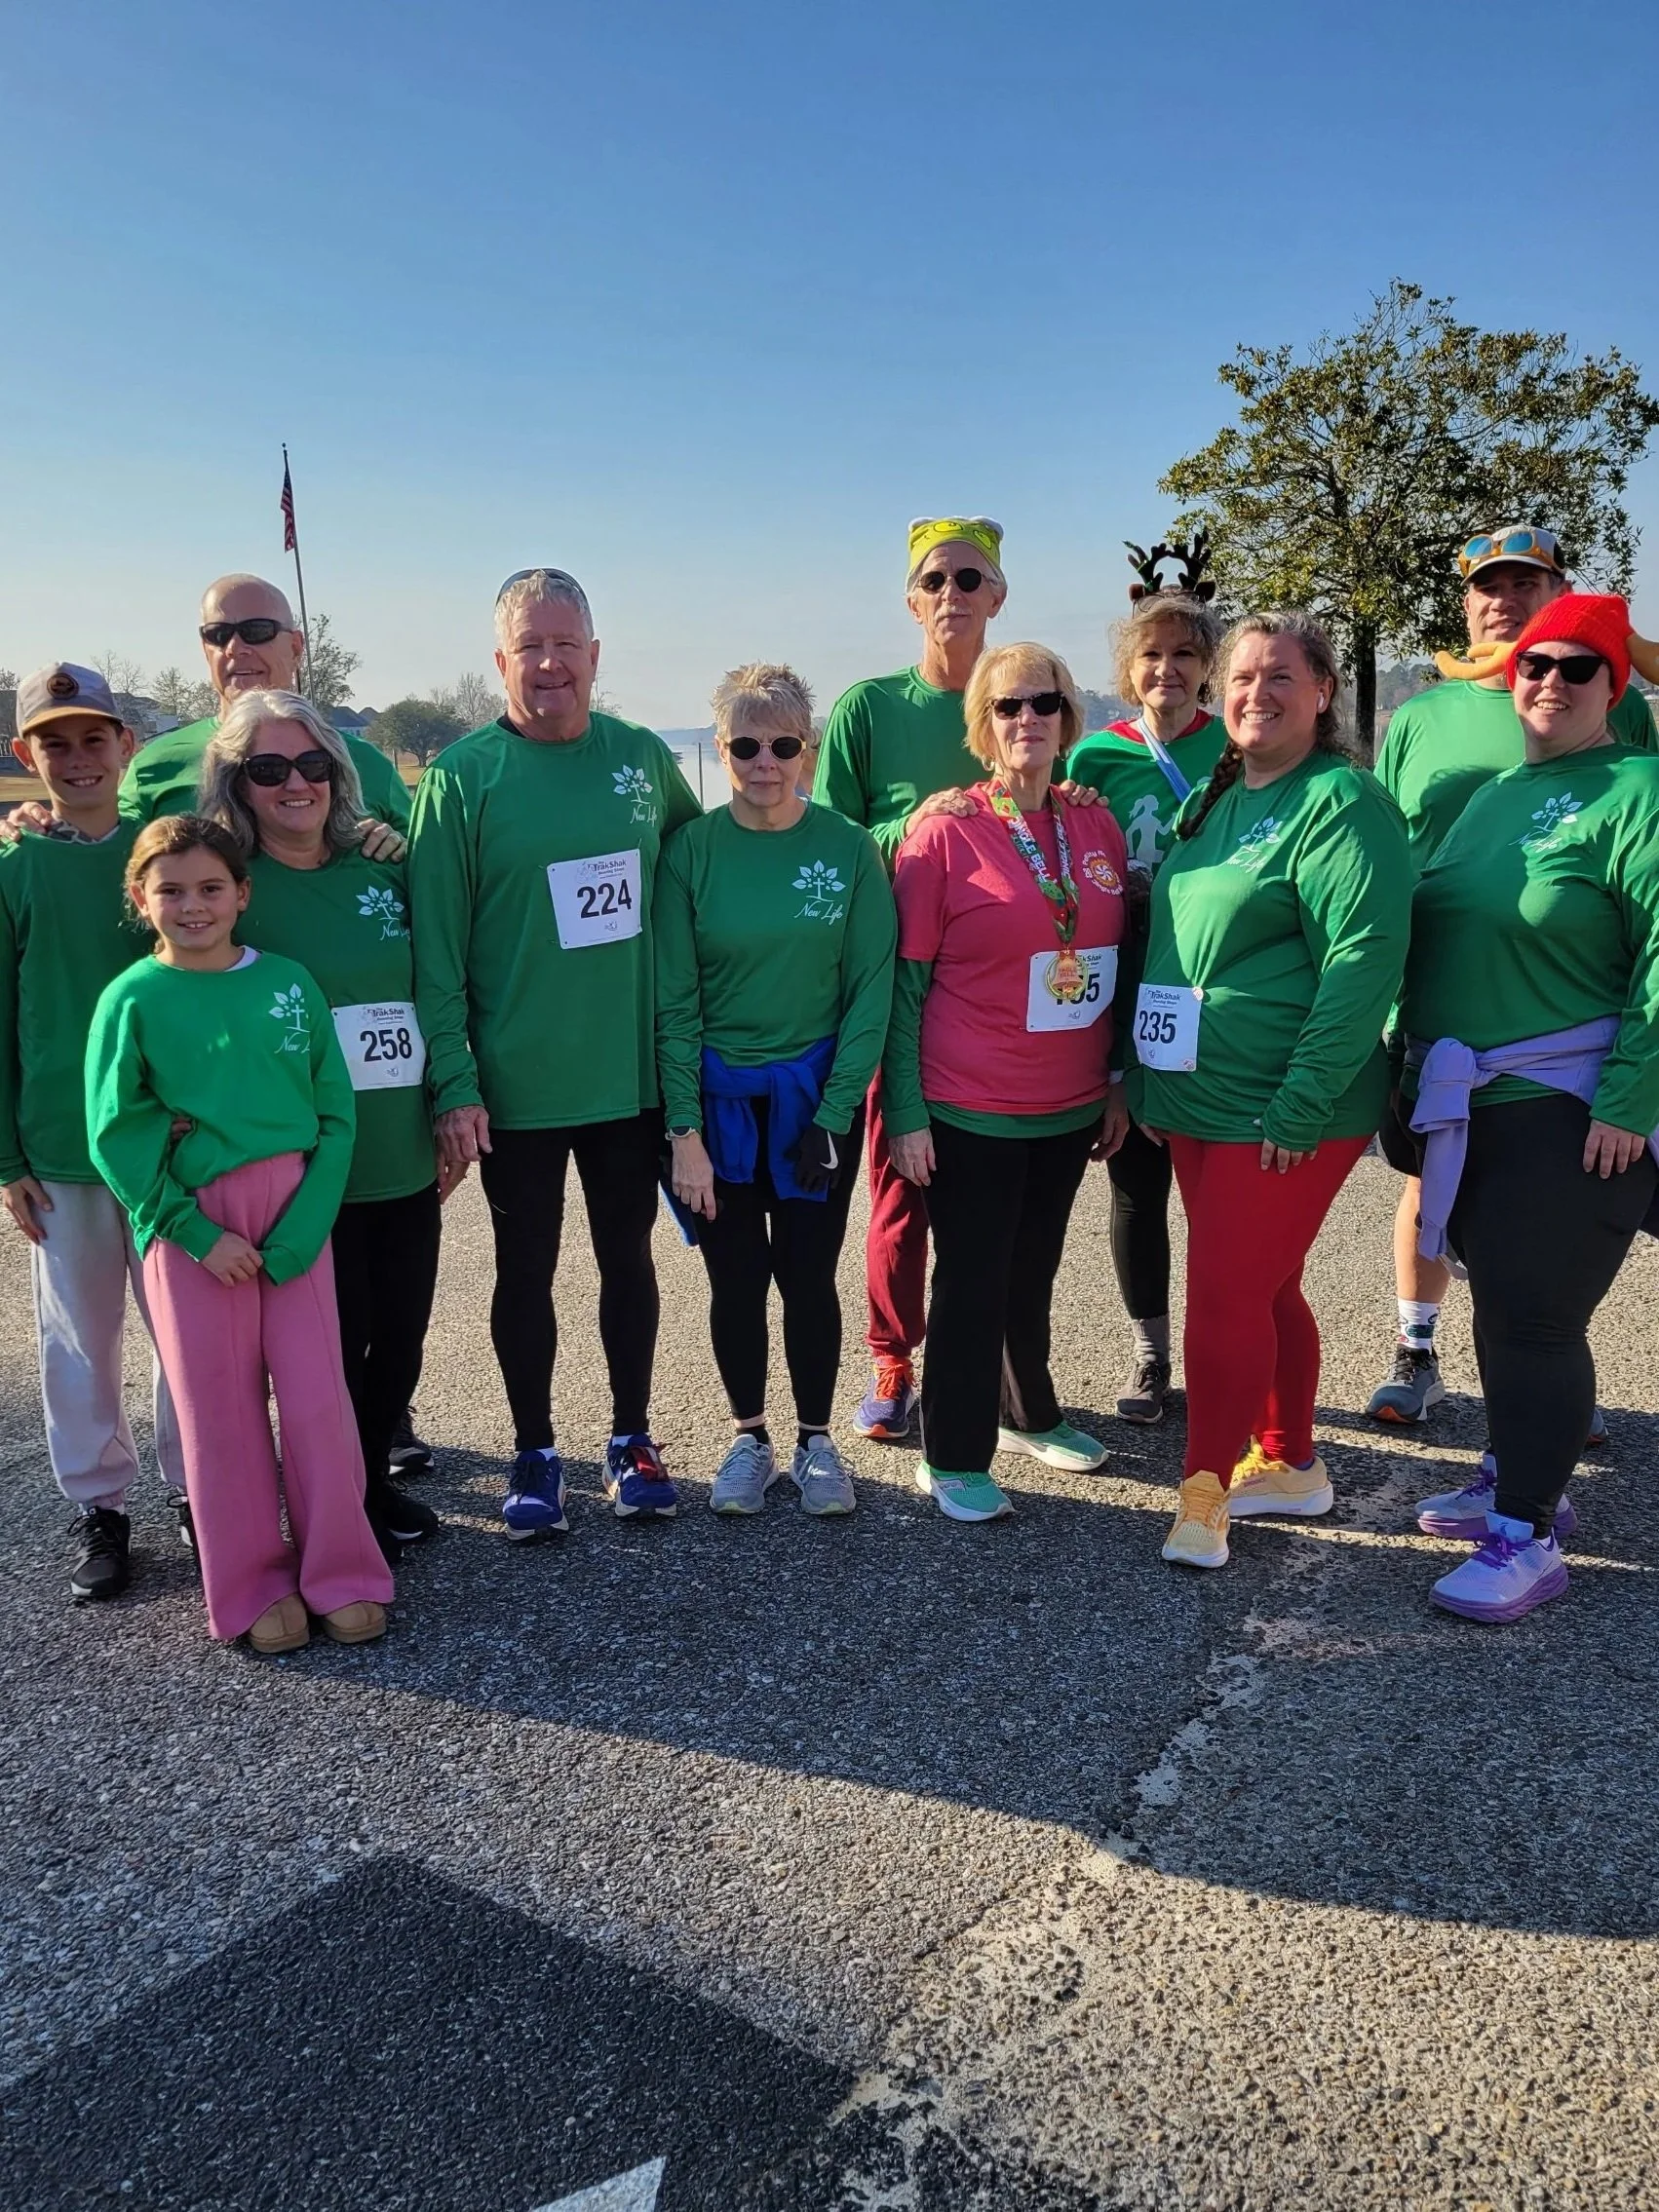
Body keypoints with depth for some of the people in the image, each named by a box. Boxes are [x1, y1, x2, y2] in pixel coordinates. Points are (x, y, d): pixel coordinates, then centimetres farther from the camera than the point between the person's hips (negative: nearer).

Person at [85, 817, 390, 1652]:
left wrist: (305, 1223, -11)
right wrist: (196, 1232, -11)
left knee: (317, 1397, 3)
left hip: (295, 1217, 1)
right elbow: (115, 1136, -4)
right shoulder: (132, 999, -2)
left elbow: (336, 1111, 1)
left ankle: (342, 1574, 19)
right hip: (190, 1227, -1)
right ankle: (253, 1588, 22)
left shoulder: (289, 982, 2)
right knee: (222, 1410, 7)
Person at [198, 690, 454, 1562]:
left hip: (406, 1160, 4)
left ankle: (374, 1480, 37)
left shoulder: (381, 870, 5)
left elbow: (433, 997, 12)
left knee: (402, 1339, 14)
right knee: (336, 1347, 6)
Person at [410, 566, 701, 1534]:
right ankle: (536, 1453, 28)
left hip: (632, 1074, 3)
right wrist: (454, 1083, -13)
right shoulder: (463, 775, -7)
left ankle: (632, 1439, 32)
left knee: (629, 1257, 14)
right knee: (527, 1270, 11)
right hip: (515, 1086, -3)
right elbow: (436, 944, -9)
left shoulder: (643, 756, 2)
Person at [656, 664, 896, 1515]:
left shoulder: (849, 849, -6)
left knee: (809, 1275, 7)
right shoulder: (692, 851, -5)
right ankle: (749, 1438, 29)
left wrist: (833, 1111, -10)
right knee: (736, 1278, 9)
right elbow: (674, 1002, -6)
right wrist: (685, 1131, -10)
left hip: (815, 1092, 0)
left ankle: (815, 1440, 27)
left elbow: (871, 993, -5)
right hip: (719, 1094, 1)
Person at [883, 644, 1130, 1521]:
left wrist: (1117, 1081, 11)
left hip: (1070, 1106, 5)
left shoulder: (1097, 825, 5)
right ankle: (953, 1460, 19)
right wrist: (905, 1112, -12)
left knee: (1032, 1272, 19)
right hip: (969, 1110, -5)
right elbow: (905, 982, -9)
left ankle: (1029, 1415, 39)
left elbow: (1115, 961, 13)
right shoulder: (946, 830, -10)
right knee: (972, 1283, 4)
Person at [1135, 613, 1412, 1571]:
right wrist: (1145, 1079, 15)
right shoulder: (1216, 799, 13)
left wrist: (1300, 1107, -22)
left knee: (1226, 1295, -4)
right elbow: (1167, 943, 18)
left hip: (1285, 1115, -8)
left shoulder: (1341, 802, -13)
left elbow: (1363, 961, -20)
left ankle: (1205, 1490, 11)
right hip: (1198, 1100, 8)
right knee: (1265, 1288, 17)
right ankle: (1292, 1465, 32)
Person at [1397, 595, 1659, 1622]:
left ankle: (1527, 1537, 8)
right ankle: (1523, 1478, 33)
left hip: (1573, 1111, -7)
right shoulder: (1493, 795, 15)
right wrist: (1416, 1069, 13)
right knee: (1505, 1302, 16)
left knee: (1535, 1316, -4)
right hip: (1470, 1104, 7)